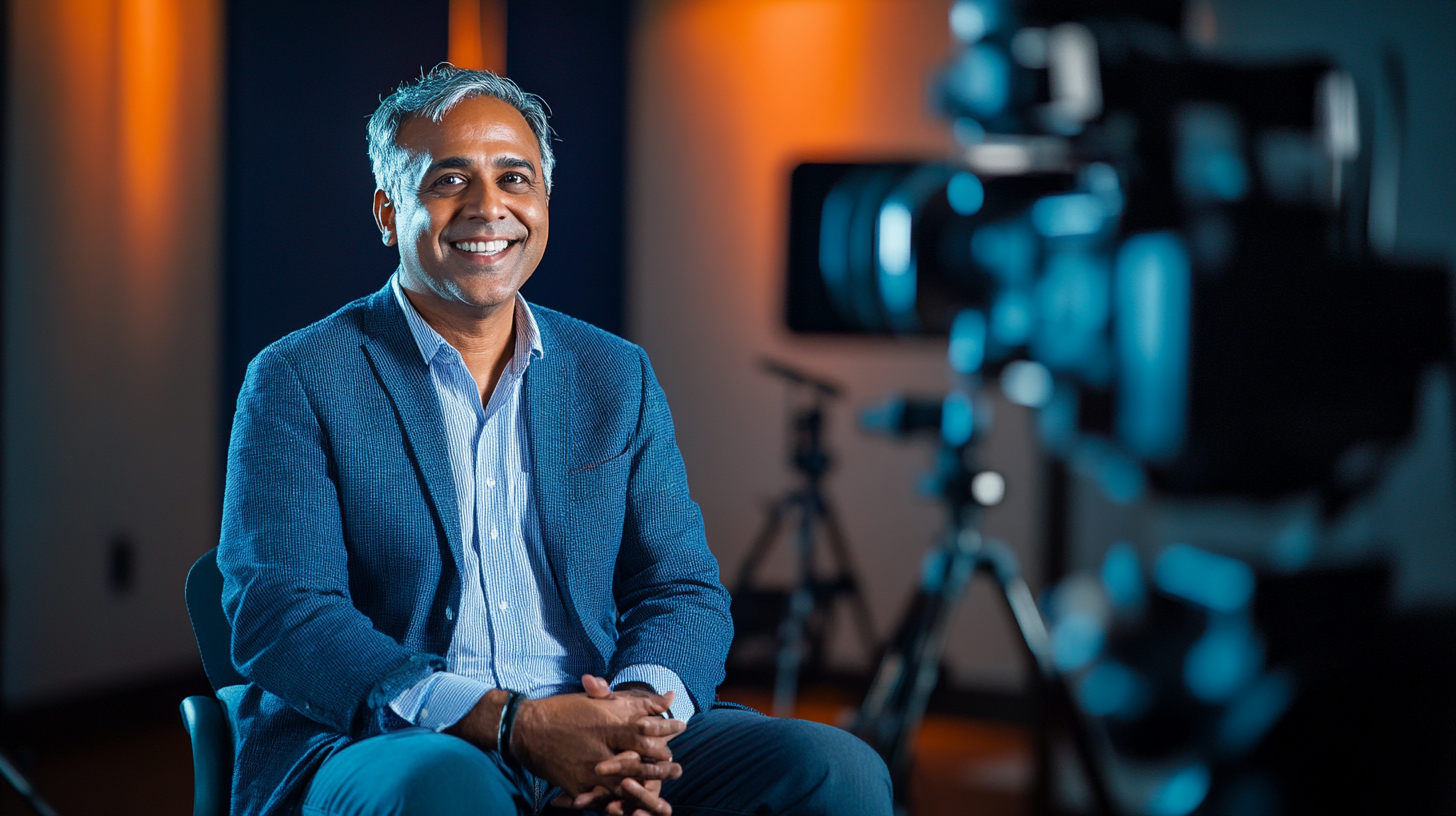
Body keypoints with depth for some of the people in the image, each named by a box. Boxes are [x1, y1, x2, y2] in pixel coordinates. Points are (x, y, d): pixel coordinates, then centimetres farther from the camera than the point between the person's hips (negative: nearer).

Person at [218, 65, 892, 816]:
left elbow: (683, 591, 12)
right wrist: (510, 723, -20)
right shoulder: (297, 382, 2)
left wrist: (641, 706, -13)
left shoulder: (617, 378, 15)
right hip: (389, 748, -3)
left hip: (603, 749, 3)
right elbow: (278, 616, -9)